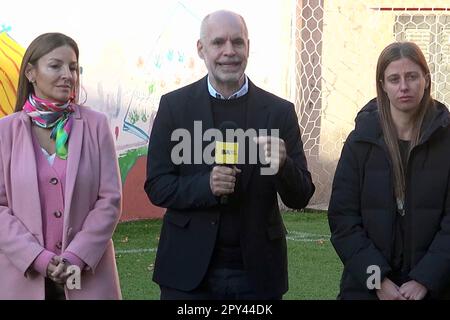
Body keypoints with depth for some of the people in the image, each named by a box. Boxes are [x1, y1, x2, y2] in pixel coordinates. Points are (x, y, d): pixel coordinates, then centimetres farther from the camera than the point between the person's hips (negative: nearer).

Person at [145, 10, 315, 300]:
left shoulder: (279, 111, -1)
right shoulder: (174, 105, -1)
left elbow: (301, 197, -1)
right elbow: (156, 186, -3)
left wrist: (282, 165, -21)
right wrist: (206, 185, -20)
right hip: (188, 271, -1)